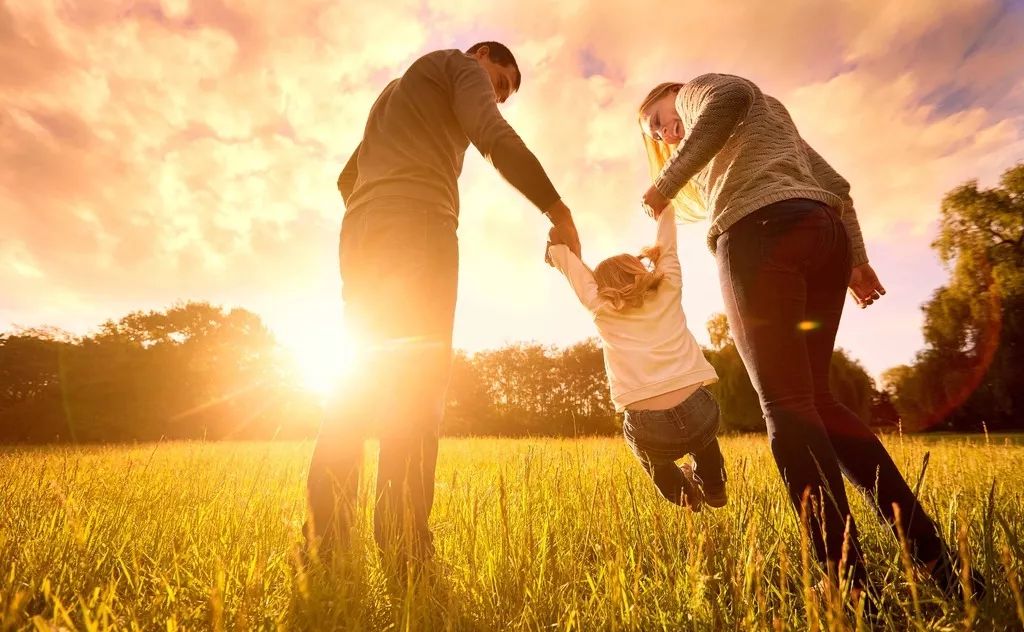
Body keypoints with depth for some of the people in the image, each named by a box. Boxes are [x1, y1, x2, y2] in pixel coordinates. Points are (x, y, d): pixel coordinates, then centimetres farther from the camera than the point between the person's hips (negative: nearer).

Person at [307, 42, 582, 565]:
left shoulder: (392, 94, 40)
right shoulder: (459, 65, 16)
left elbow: (347, 178, 36)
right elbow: (495, 138, -6)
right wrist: (559, 212, -6)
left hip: (360, 234, 8)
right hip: (417, 226, -7)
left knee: (363, 378, 2)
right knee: (417, 379, -14)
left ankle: (324, 542, 0)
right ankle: (402, 549, -18)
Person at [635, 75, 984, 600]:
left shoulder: (697, 90, 18)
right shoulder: (771, 118, 39)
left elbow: (730, 97, -9)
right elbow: (832, 182, 29)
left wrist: (667, 180, -8)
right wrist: (855, 256, 24)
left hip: (763, 232, -8)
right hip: (824, 233, 8)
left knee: (786, 406, -13)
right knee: (813, 400, 8)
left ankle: (851, 586, -16)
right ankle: (934, 555, 5)